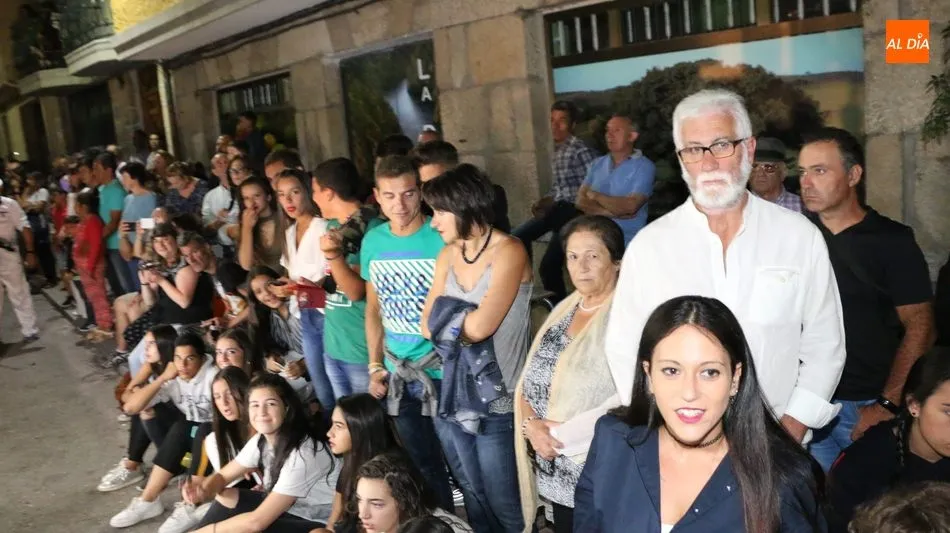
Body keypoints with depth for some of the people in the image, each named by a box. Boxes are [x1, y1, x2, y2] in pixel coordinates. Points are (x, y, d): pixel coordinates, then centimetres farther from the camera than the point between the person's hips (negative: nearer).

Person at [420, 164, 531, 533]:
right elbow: (428, 326, 1)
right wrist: (467, 319, -14)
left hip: (498, 401, -6)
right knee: (474, 501, 19)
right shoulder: (447, 256, 7)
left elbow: (480, 327, -22)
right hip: (457, 398, 7)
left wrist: (449, 316, -5)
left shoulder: (508, 252, -13)